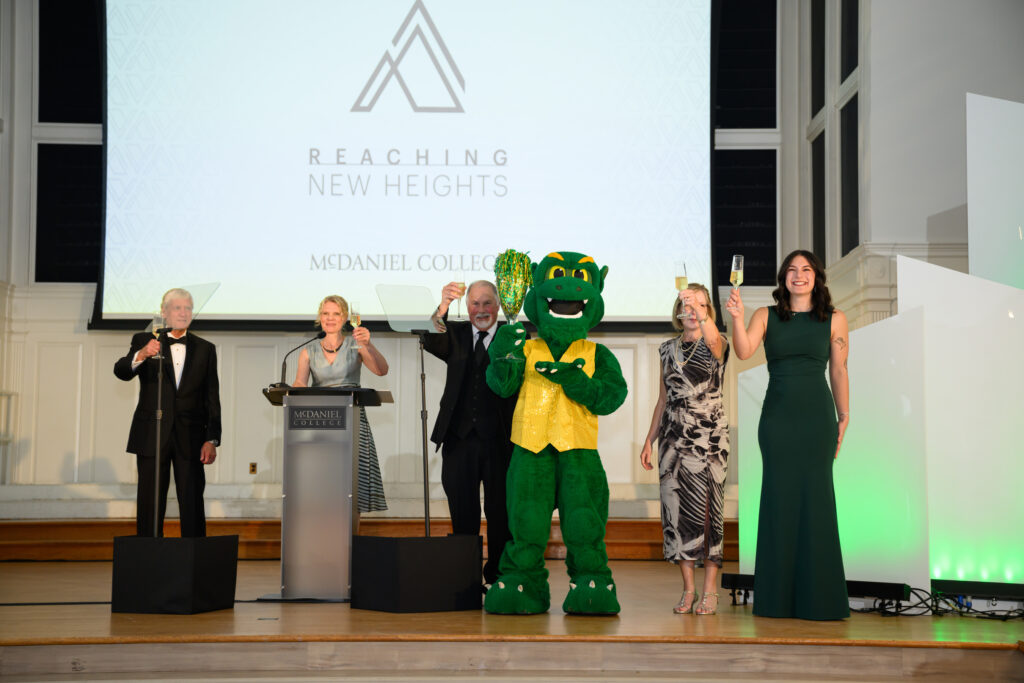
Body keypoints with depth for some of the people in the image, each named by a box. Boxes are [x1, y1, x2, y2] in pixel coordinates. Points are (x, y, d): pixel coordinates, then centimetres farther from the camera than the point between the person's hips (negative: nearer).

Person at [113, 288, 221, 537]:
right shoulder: (144, 341, 7)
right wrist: (140, 356, -31)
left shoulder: (205, 349, 11)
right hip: (152, 437, -1)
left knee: (193, 505, -1)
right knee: (149, 504, 2)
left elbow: (212, 399, 7)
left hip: (190, 439, 1)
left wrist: (212, 439, -2)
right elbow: (121, 372, -10)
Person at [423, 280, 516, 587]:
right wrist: (442, 307, -27)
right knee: (462, 515, 8)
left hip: (499, 440, -2)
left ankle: (497, 577, 14)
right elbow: (430, 342, -11)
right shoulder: (455, 334, 11)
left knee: (500, 514, 2)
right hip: (460, 438, 2)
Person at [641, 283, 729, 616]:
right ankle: (688, 589, 8)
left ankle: (710, 590, 1)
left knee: (706, 510, -5)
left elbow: (714, 340, -28)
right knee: (676, 509, 0)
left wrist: (701, 310, -43)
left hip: (708, 436, -4)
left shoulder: (716, 345, 0)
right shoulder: (668, 349, 13)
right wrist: (649, 440, 13)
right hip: (673, 436, 4)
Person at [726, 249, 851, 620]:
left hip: (817, 416, -1)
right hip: (776, 416, 1)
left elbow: (838, 371, 7)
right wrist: (737, 318, -27)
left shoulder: (834, 320, 5)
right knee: (779, 498, 2)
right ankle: (778, 598, 10)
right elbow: (744, 351, -11)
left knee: (815, 498, 0)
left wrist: (843, 419, 5)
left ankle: (818, 599, 8)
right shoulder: (766, 316, 6)